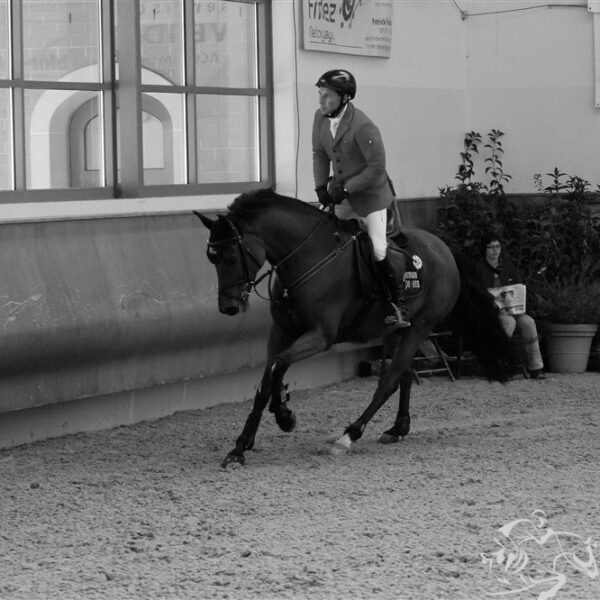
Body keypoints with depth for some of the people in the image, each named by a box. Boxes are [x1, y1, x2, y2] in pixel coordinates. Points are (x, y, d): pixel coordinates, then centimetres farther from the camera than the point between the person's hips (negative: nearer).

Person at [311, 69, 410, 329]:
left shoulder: (363, 127, -29)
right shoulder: (321, 117, -6)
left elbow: (376, 168, -24)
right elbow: (319, 154, 6)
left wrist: (345, 189, -23)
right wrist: (321, 185, -8)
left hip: (370, 193, -7)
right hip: (342, 193, 7)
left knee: (378, 251, -12)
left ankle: (398, 306, -3)